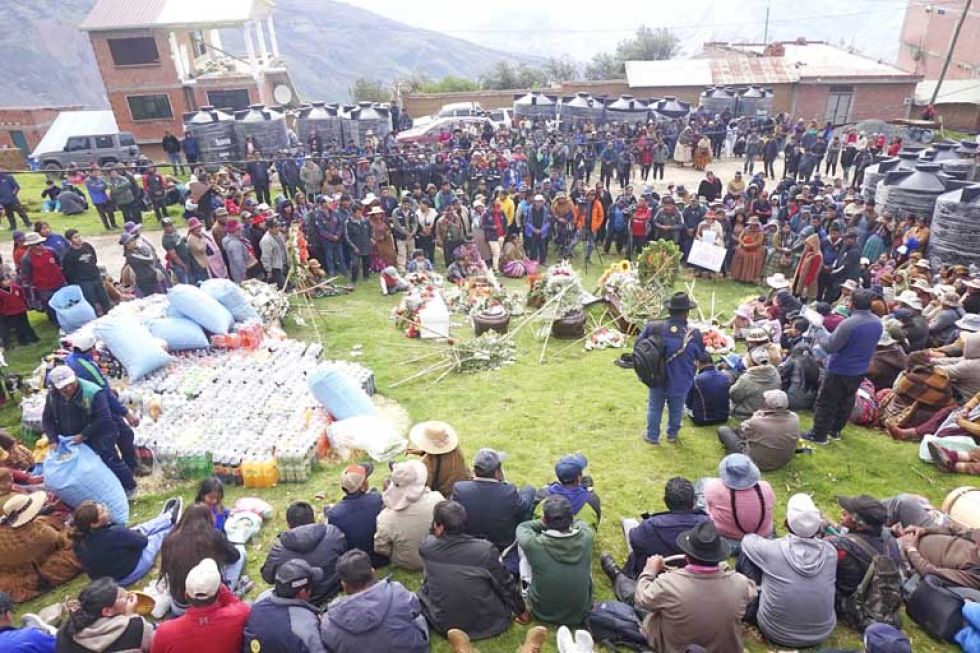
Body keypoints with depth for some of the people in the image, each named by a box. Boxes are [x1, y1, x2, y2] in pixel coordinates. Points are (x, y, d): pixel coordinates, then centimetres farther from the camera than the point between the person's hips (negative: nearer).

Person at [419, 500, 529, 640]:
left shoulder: (426, 546, -17)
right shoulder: (485, 549, -24)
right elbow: (506, 585, -7)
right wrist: (521, 611, 8)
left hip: (442, 625, 1)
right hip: (487, 624, -1)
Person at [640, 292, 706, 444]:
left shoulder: (653, 328, -24)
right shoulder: (694, 335, -25)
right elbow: (701, 357, -6)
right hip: (681, 383, 0)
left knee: (655, 408, 24)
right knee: (676, 410, 26)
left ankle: (652, 436, 40)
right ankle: (672, 434, 48)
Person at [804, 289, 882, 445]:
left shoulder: (848, 324, -29)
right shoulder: (878, 323, -3)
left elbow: (830, 347, -24)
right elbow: (871, 344, 12)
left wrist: (832, 336, -5)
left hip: (840, 370, -7)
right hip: (860, 370, 7)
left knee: (826, 402, 5)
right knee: (846, 401, 21)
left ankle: (819, 435, 13)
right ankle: (835, 430, 34)